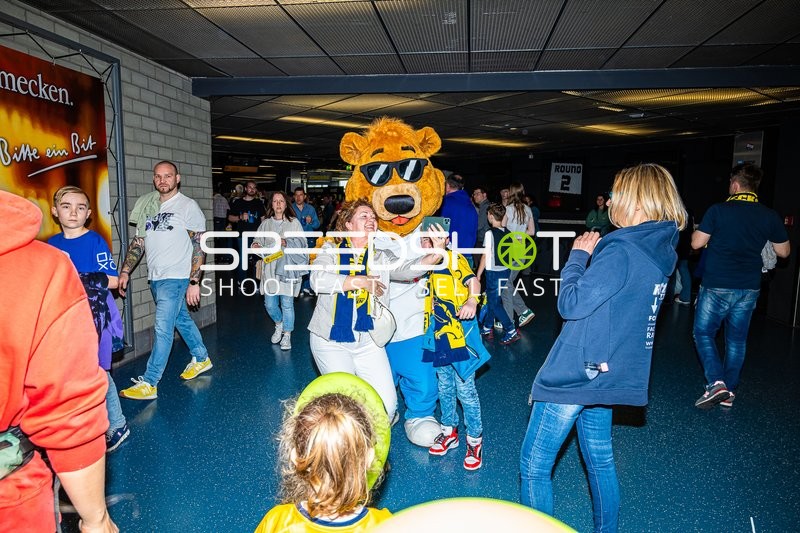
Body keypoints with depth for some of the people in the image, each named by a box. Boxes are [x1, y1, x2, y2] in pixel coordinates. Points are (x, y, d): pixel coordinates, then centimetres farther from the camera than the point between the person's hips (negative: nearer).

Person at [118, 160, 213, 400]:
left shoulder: (188, 206, -7)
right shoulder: (148, 207, 11)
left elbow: (198, 245, -10)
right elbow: (138, 242, 14)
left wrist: (194, 282, -15)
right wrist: (125, 271, 4)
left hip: (176, 278, -7)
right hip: (155, 278, 7)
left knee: (162, 328, -8)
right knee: (181, 319, 18)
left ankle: (149, 383, -4)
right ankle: (202, 358, 35)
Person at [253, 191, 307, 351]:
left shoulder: (294, 222, 3)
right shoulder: (266, 224, 11)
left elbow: (301, 243, -3)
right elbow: (258, 242, 12)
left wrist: (286, 243, -19)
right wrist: (256, 246, -11)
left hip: (288, 268, -3)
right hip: (270, 269, 3)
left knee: (287, 304, -1)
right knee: (270, 304, 5)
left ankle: (287, 335, 15)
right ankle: (279, 325, 34)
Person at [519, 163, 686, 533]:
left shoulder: (620, 250, -22)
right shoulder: (660, 251, 7)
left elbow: (571, 304, -19)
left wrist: (578, 256, -7)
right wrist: (591, 256, 4)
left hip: (573, 375, -9)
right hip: (606, 373, 9)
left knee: (534, 466, 3)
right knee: (600, 461, 23)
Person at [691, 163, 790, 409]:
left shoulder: (718, 211, -10)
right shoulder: (770, 216, 2)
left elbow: (697, 243, -9)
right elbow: (783, 251, 9)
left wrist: (697, 230, 12)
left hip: (717, 286, -4)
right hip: (749, 288, 4)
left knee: (703, 332, 7)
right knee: (737, 340, 13)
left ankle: (716, 383, -9)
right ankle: (729, 393, 21)